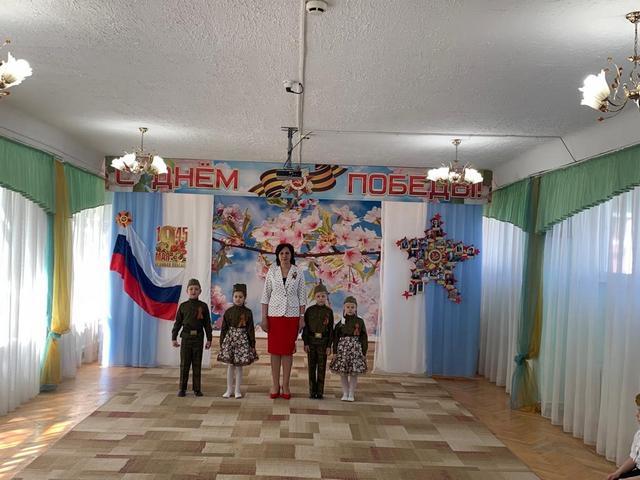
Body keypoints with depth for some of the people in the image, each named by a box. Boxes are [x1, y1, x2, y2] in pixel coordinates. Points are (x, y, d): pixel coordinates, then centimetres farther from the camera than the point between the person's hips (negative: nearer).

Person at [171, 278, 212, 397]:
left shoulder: (203, 306, 2)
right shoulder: (183, 306, 3)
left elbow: (207, 324, 4)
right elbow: (177, 323, 6)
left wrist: (209, 339, 1)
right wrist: (174, 338, 2)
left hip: (198, 337, 0)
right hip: (186, 337, 0)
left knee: (197, 365, 6)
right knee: (184, 364, 3)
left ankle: (197, 389, 14)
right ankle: (182, 388, 12)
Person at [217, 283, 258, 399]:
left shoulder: (248, 312, -1)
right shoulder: (228, 311, 1)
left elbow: (251, 329, 1)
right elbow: (224, 328, 3)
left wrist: (252, 344, 0)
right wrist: (222, 343, 1)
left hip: (243, 339, -1)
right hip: (230, 338, 1)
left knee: (239, 365, 4)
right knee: (230, 365, 5)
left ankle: (237, 390, 14)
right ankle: (229, 389, 17)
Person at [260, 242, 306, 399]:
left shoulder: (298, 272, 2)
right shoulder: (272, 271, 2)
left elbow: (302, 297, 4)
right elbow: (266, 295, 2)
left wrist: (302, 317, -1)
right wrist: (264, 317, -2)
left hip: (292, 314, 0)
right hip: (274, 314, 0)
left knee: (288, 350, 4)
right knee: (274, 350, 3)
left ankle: (285, 385, 13)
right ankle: (275, 385, 12)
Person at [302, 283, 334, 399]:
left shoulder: (329, 311, 1)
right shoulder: (310, 310, 0)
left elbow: (331, 329, 1)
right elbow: (305, 327, 1)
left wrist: (329, 345, -3)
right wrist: (306, 343, -5)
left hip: (323, 342, 0)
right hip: (311, 341, 0)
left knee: (321, 367, 3)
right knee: (312, 367, 6)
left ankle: (320, 391, 11)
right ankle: (312, 391, 12)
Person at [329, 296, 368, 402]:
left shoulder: (360, 321, 2)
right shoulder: (341, 322, 5)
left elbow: (364, 338, 3)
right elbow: (336, 338, 6)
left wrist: (364, 352, 0)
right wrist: (335, 352, 0)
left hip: (355, 348, -1)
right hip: (342, 348, 2)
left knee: (354, 373, 1)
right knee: (343, 373, 5)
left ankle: (351, 394, 12)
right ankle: (345, 393, 17)